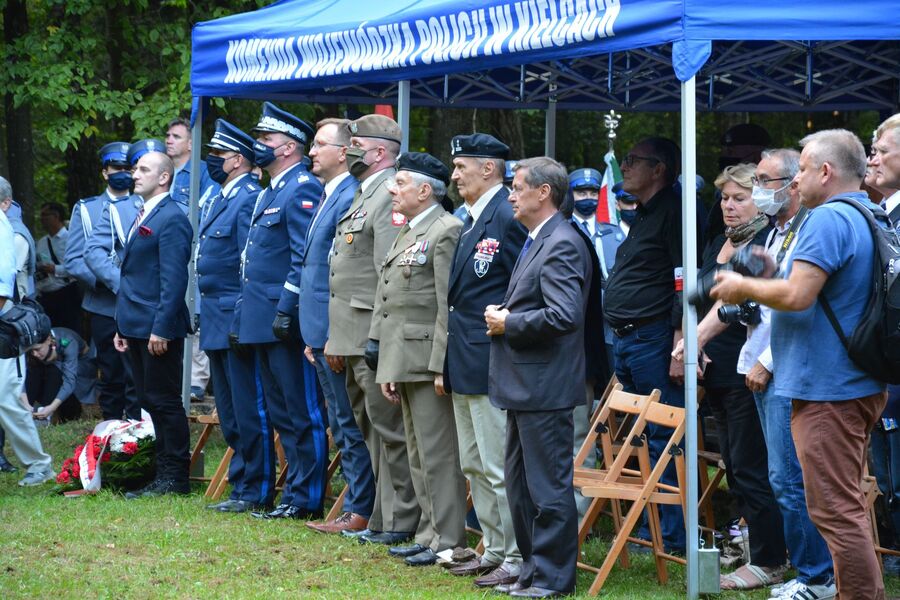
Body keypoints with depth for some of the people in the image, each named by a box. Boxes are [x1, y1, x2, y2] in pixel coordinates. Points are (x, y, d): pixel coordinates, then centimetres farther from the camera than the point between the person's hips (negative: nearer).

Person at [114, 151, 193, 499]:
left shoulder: (171, 219, -13)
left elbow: (173, 279, -18)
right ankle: (165, 474, 18)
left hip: (158, 329, -10)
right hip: (137, 327, 10)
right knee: (150, 402, 12)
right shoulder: (142, 217, 18)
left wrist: (161, 327, -22)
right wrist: (122, 326, 20)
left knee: (164, 402, -4)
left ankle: (175, 478, 2)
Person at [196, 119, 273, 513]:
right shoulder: (217, 200, 17)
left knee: (250, 412, -4)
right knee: (229, 411, 14)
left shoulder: (249, 199, -13)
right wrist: (205, 316, 18)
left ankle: (256, 492, 0)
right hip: (217, 323, 10)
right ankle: (241, 485, 21)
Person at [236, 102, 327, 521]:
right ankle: (295, 492, 19)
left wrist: (285, 310, -23)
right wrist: (245, 314, 20)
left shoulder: (302, 189, -12)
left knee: (302, 412, -4)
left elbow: (305, 258, -19)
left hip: (285, 321, -10)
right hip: (262, 322, 10)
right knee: (281, 412, 13)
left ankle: (306, 498, -1)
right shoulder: (269, 193, 19)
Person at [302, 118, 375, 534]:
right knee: (341, 427, 13)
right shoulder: (328, 196, 17)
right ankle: (356, 506, 18)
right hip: (322, 333, 10)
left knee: (350, 425, -4)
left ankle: (359, 512, 0)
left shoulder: (350, 199, -15)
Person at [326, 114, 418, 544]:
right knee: (372, 431, 13)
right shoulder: (362, 197, 19)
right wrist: (335, 339, 21)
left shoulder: (390, 197, -14)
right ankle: (384, 519, 19)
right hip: (352, 341, 11)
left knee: (389, 431, -5)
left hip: (375, 340, -11)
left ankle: (399, 521, 0)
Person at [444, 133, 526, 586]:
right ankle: (495, 550, 25)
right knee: (474, 465, 16)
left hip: (491, 362, -11)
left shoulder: (507, 217, -16)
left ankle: (519, 560, 1)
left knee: (500, 467, -6)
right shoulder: (471, 219, 16)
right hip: (466, 362, 11)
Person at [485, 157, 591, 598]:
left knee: (548, 486, -4)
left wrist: (508, 323, -16)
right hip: (523, 385, 11)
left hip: (544, 388, -11)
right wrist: (503, 316, 8)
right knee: (520, 483, 17)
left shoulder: (562, 245, -16)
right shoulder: (535, 242, 17)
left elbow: (564, 314, -27)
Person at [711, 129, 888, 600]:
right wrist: (770, 277, 17)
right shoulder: (870, 220, 14)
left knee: (836, 509, -7)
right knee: (848, 504, 18)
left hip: (826, 389, -10)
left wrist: (745, 288, -8)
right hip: (861, 384, 10)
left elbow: (798, 296, -25)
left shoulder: (828, 219, -17)